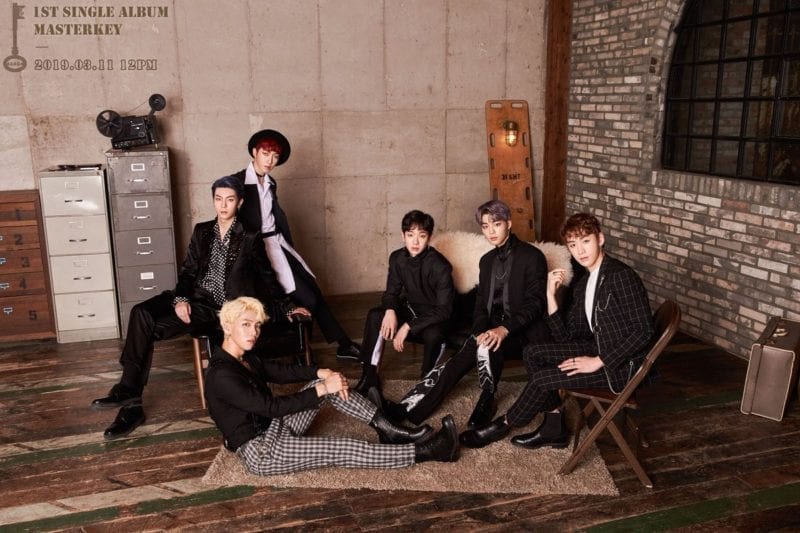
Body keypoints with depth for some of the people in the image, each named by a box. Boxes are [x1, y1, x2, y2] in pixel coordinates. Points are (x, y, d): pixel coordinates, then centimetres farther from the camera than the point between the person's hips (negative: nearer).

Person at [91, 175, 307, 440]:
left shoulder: (250, 238, 1)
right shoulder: (202, 231, 13)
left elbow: (267, 277, 8)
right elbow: (188, 270, 10)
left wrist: (288, 307, 4)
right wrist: (180, 298, -8)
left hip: (218, 308, -5)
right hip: (194, 298, 5)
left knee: (150, 328, -23)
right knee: (141, 312, -22)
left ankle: (129, 393, -11)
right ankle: (128, 394, -20)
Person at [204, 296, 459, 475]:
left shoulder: (246, 356, 5)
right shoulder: (221, 375, -24)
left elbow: (280, 371, 9)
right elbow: (271, 406, -26)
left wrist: (322, 373, -9)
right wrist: (322, 389, -23)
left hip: (275, 427, 9)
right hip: (260, 452, -9)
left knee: (325, 382, -4)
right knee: (341, 449, -19)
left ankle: (388, 430, -5)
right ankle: (423, 451, -14)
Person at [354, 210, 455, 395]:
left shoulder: (440, 266, -25)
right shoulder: (397, 258, -8)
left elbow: (444, 309, -26)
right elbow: (391, 292, 0)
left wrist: (408, 326, -31)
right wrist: (390, 310, -25)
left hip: (435, 317, -5)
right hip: (412, 309, 5)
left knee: (433, 334, -38)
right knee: (375, 316, -19)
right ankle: (369, 376, -8)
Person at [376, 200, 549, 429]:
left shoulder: (532, 256, -6)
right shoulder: (487, 260, 14)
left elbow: (534, 303, -13)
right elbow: (481, 304, 9)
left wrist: (504, 329, -28)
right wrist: (480, 331, -13)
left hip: (521, 332, -5)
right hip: (493, 330, 5)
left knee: (487, 345, -35)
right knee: (458, 360, -20)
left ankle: (487, 402, -15)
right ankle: (406, 409, -29)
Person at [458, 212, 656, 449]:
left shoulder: (621, 276, -17)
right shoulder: (582, 285, 9)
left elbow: (644, 331, -22)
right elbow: (565, 337, 6)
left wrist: (598, 362, -21)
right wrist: (551, 295, -5)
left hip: (619, 364, -8)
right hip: (597, 350, 8)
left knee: (542, 378, -14)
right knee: (533, 352, -1)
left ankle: (503, 426, 11)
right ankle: (554, 427, 5)